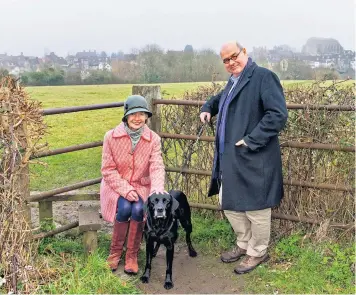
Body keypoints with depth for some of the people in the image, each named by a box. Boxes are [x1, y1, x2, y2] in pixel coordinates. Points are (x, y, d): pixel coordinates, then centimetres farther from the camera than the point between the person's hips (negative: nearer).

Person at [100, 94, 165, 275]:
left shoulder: (153, 139, -5)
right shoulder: (111, 136, -9)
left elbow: (157, 167, -15)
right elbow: (108, 169, -8)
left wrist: (157, 188, -37)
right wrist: (125, 189, -22)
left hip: (141, 186, 1)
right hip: (116, 186, -1)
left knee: (138, 209, -30)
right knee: (124, 208, -30)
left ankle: (132, 255, -9)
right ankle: (115, 252, -5)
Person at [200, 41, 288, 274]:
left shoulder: (264, 77, -13)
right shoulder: (233, 82, 15)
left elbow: (279, 114, -22)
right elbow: (219, 99, 36)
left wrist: (251, 141, -22)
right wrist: (207, 109, 14)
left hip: (253, 158, -9)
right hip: (230, 158, 9)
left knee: (255, 207, 4)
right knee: (229, 203, 18)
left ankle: (258, 252, 25)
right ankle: (244, 245, 37)